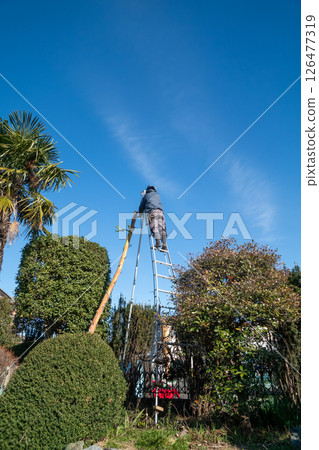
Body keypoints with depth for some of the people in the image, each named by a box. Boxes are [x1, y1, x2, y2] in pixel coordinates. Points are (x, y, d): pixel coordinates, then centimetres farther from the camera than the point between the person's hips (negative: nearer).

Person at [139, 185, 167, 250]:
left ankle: (158, 242, -32)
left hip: (152, 211, -2)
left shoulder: (145, 195, 24)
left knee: (154, 227, -15)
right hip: (160, 211, 3)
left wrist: (140, 214, 40)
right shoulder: (157, 194, 31)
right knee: (162, 228, -3)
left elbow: (141, 206, 26)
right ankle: (164, 244, -17)